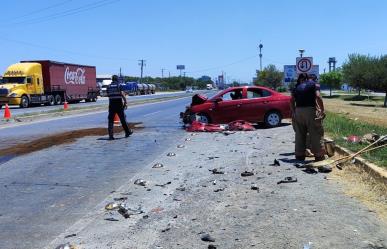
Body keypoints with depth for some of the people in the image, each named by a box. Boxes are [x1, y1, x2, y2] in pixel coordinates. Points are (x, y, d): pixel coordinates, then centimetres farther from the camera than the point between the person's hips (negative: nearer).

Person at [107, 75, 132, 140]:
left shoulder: (109, 86, 9)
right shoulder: (119, 85, -3)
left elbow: (108, 95, 14)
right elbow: (122, 94, -14)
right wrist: (125, 103, -10)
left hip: (111, 105, 3)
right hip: (119, 104, -2)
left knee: (110, 120, 3)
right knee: (123, 119, 9)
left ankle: (110, 135, -5)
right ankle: (128, 132, 22)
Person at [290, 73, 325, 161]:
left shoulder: (296, 88, 18)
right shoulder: (314, 84, 10)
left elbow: (292, 101, 5)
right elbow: (318, 97, -7)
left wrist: (293, 113, 10)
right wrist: (322, 110, -5)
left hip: (298, 111, 4)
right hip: (310, 110, -4)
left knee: (300, 134, 12)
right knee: (316, 134, 3)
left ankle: (299, 155, 16)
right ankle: (319, 155, 4)